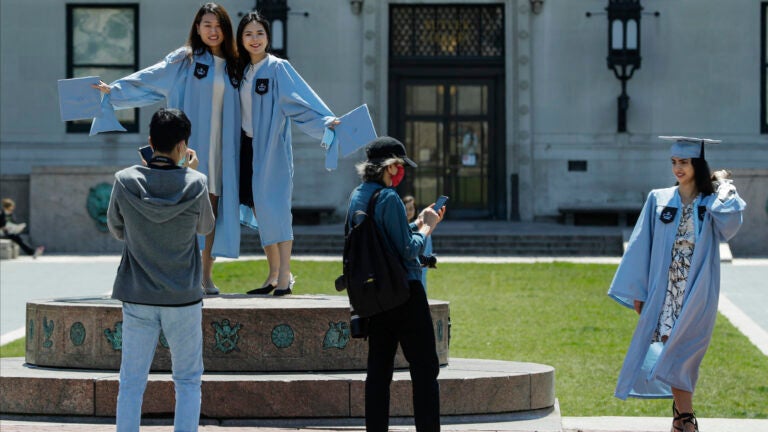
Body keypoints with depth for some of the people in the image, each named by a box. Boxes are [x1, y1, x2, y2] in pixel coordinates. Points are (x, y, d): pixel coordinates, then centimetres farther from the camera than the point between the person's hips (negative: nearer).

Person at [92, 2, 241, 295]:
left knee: (212, 209, 2)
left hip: (221, 150, 3)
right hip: (190, 147, -3)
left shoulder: (233, 66, 13)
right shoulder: (184, 60, 3)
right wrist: (113, 90, -8)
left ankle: (206, 274, 8)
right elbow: (147, 80, 1)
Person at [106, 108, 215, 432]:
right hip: (184, 300, -1)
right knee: (188, 381, 10)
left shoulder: (126, 181, -9)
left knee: (131, 383, 6)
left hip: (137, 299, 1)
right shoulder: (195, 184, -11)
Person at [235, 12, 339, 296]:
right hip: (248, 146, 6)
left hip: (272, 149, -6)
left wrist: (326, 120, -31)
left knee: (274, 208, -10)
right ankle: (273, 275, 14)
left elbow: (299, 100, -19)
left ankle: (285, 275, -9)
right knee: (259, 210, 8)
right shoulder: (242, 70, 11)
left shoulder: (277, 68, -8)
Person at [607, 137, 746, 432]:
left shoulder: (712, 203, 2)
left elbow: (730, 221, -22)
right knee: (674, 354, 0)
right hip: (664, 291, 2)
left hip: (697, 294, -2)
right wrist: (638, 291, 2)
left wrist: (724, 186, -7)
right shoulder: (659, 200, 7)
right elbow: (642, 246, 7)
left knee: (680, 351, -9)